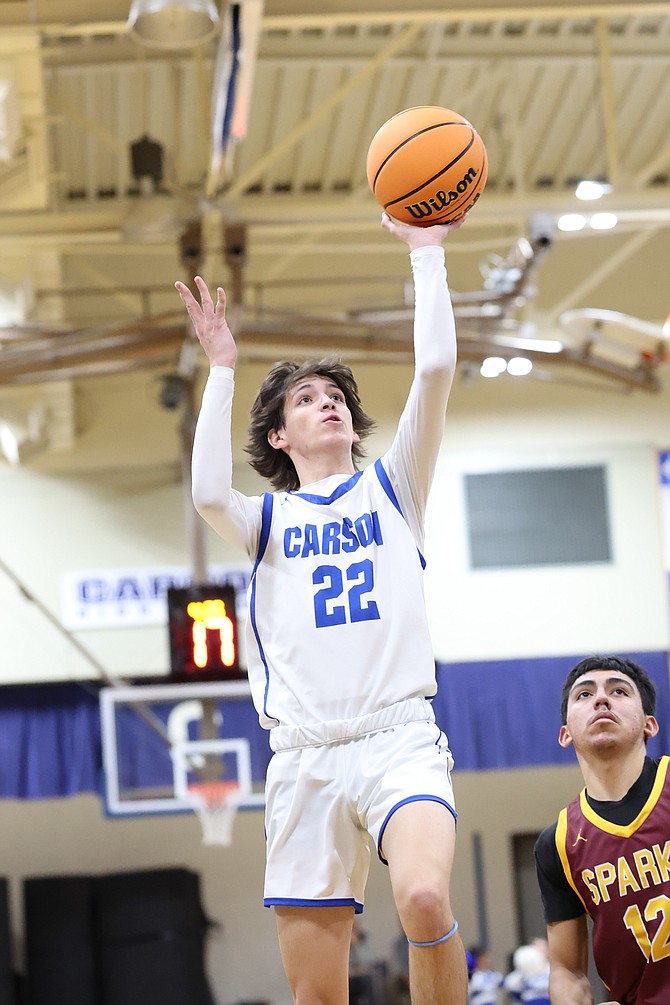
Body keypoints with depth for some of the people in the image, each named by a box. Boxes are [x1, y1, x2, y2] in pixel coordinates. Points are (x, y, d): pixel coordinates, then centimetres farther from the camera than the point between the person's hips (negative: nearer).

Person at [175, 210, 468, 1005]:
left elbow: (435, 370, 4)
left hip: (400, 737, -1)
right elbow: (209, 493, -8)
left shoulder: (391, 488, 18)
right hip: (304, 755, 1)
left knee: (424, 898, -31)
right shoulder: (267, 518, 17)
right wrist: (221, 369, 0)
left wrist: (426, 255, 7)